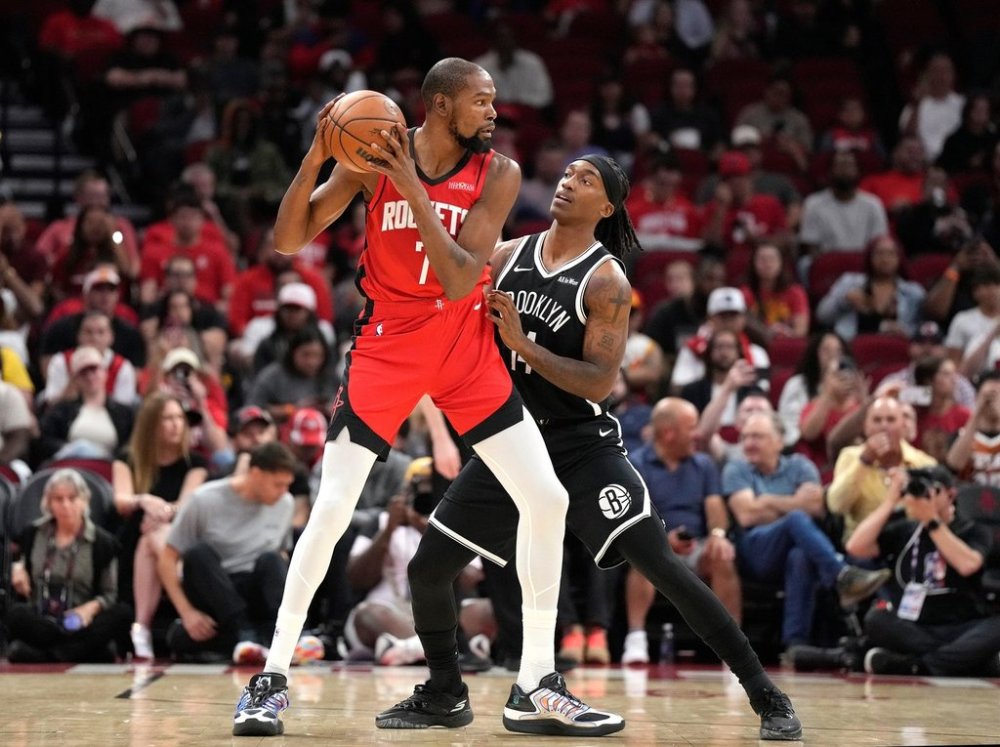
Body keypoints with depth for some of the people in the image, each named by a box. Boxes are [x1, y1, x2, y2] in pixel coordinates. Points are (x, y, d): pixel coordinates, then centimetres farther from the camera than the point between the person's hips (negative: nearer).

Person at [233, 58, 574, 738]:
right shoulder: (374, 157, -9)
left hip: (467, 346, 2)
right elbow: (289, 241, -9)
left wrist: (412, 188, -26)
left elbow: (460, 281, -18)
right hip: (387, 346, -2)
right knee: (331, 511, -10)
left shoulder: (498, 173, -8)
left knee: (548, 500, -5)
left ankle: (537, 678, 8)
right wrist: (314, 161, -24)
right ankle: (274, 676, 3)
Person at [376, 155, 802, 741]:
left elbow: (599, 383, -18)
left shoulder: (606, 282, -11)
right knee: (428, 568, 0)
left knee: (659, 562, -18)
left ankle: (766, 696, -12)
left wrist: (524, 346, -23)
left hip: (583, 445, -5)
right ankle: (445, 696, 23)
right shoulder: (507, 256, 4)